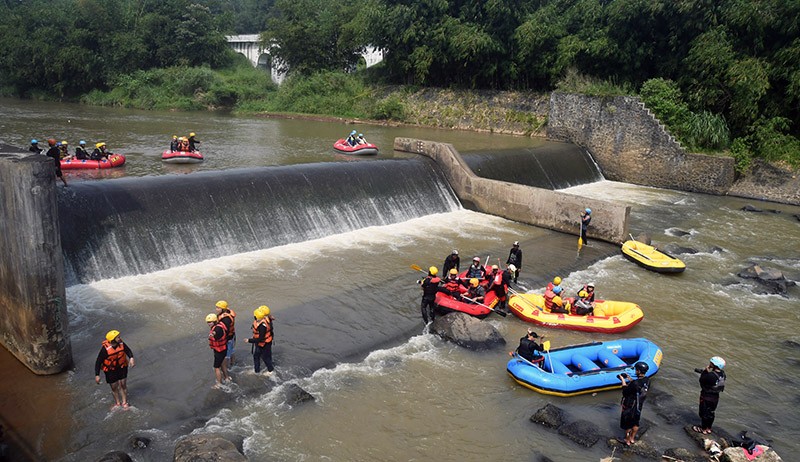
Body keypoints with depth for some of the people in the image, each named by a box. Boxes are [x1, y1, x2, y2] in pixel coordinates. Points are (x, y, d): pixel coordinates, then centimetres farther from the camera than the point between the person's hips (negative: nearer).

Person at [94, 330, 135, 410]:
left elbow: (128, 350, -1)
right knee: (114, 387, 12)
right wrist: (97, 375, -21)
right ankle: (117, 403, 35)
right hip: (110, 370, -2)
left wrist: (131, 358, -21)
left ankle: (124, 402, 26)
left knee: (123, 385, 7)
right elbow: (98, 362, -20)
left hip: (122, 367, 2)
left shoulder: (121, 344, -20)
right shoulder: (105, 349, -29)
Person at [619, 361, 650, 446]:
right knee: (635, 423, 25)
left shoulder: (635, 384, -35)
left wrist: (623, 381, -13)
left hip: (629, 407, -7)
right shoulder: (647, 381, -12)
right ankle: (632, 438, 42)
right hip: (639, 406, 7)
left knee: (627, 424, 14)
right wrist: (630, 379, 2)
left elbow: (625, 392, -22)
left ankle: (627, 441, 30)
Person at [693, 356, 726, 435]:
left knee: (704, 413, 11)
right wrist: (702, 371, 12)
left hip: (706, 397, -7)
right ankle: (708, 428, 37)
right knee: (711, 413, 22)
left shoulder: (711, 375, -33)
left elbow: (702, 380, -18)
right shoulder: (722, 374, -8)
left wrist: (705, 371, -16)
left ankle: (703, 429, 25)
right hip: (715, 397, 7)